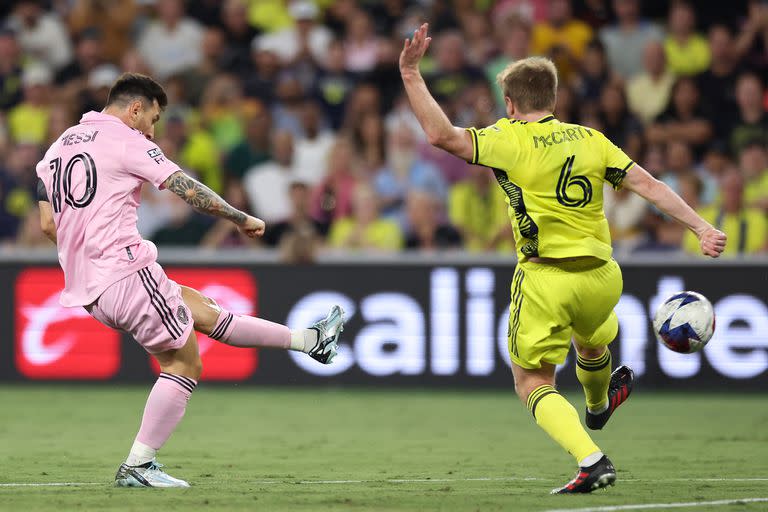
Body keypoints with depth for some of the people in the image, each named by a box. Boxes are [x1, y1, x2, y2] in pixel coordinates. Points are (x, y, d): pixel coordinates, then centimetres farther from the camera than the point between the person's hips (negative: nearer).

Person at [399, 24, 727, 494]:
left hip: (545, 281, -5)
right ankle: (599, 406, 67)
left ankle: (592, 460, -15)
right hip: (600, 276, 5)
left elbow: (442, 135, -19)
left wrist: (411, 74, -17)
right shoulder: (590, 139, 7)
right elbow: (648, 184, 2)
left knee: (533, 383, 5)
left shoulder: (510, 140, -7)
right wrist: (701, 227, 2)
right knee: (591, 340, 36)